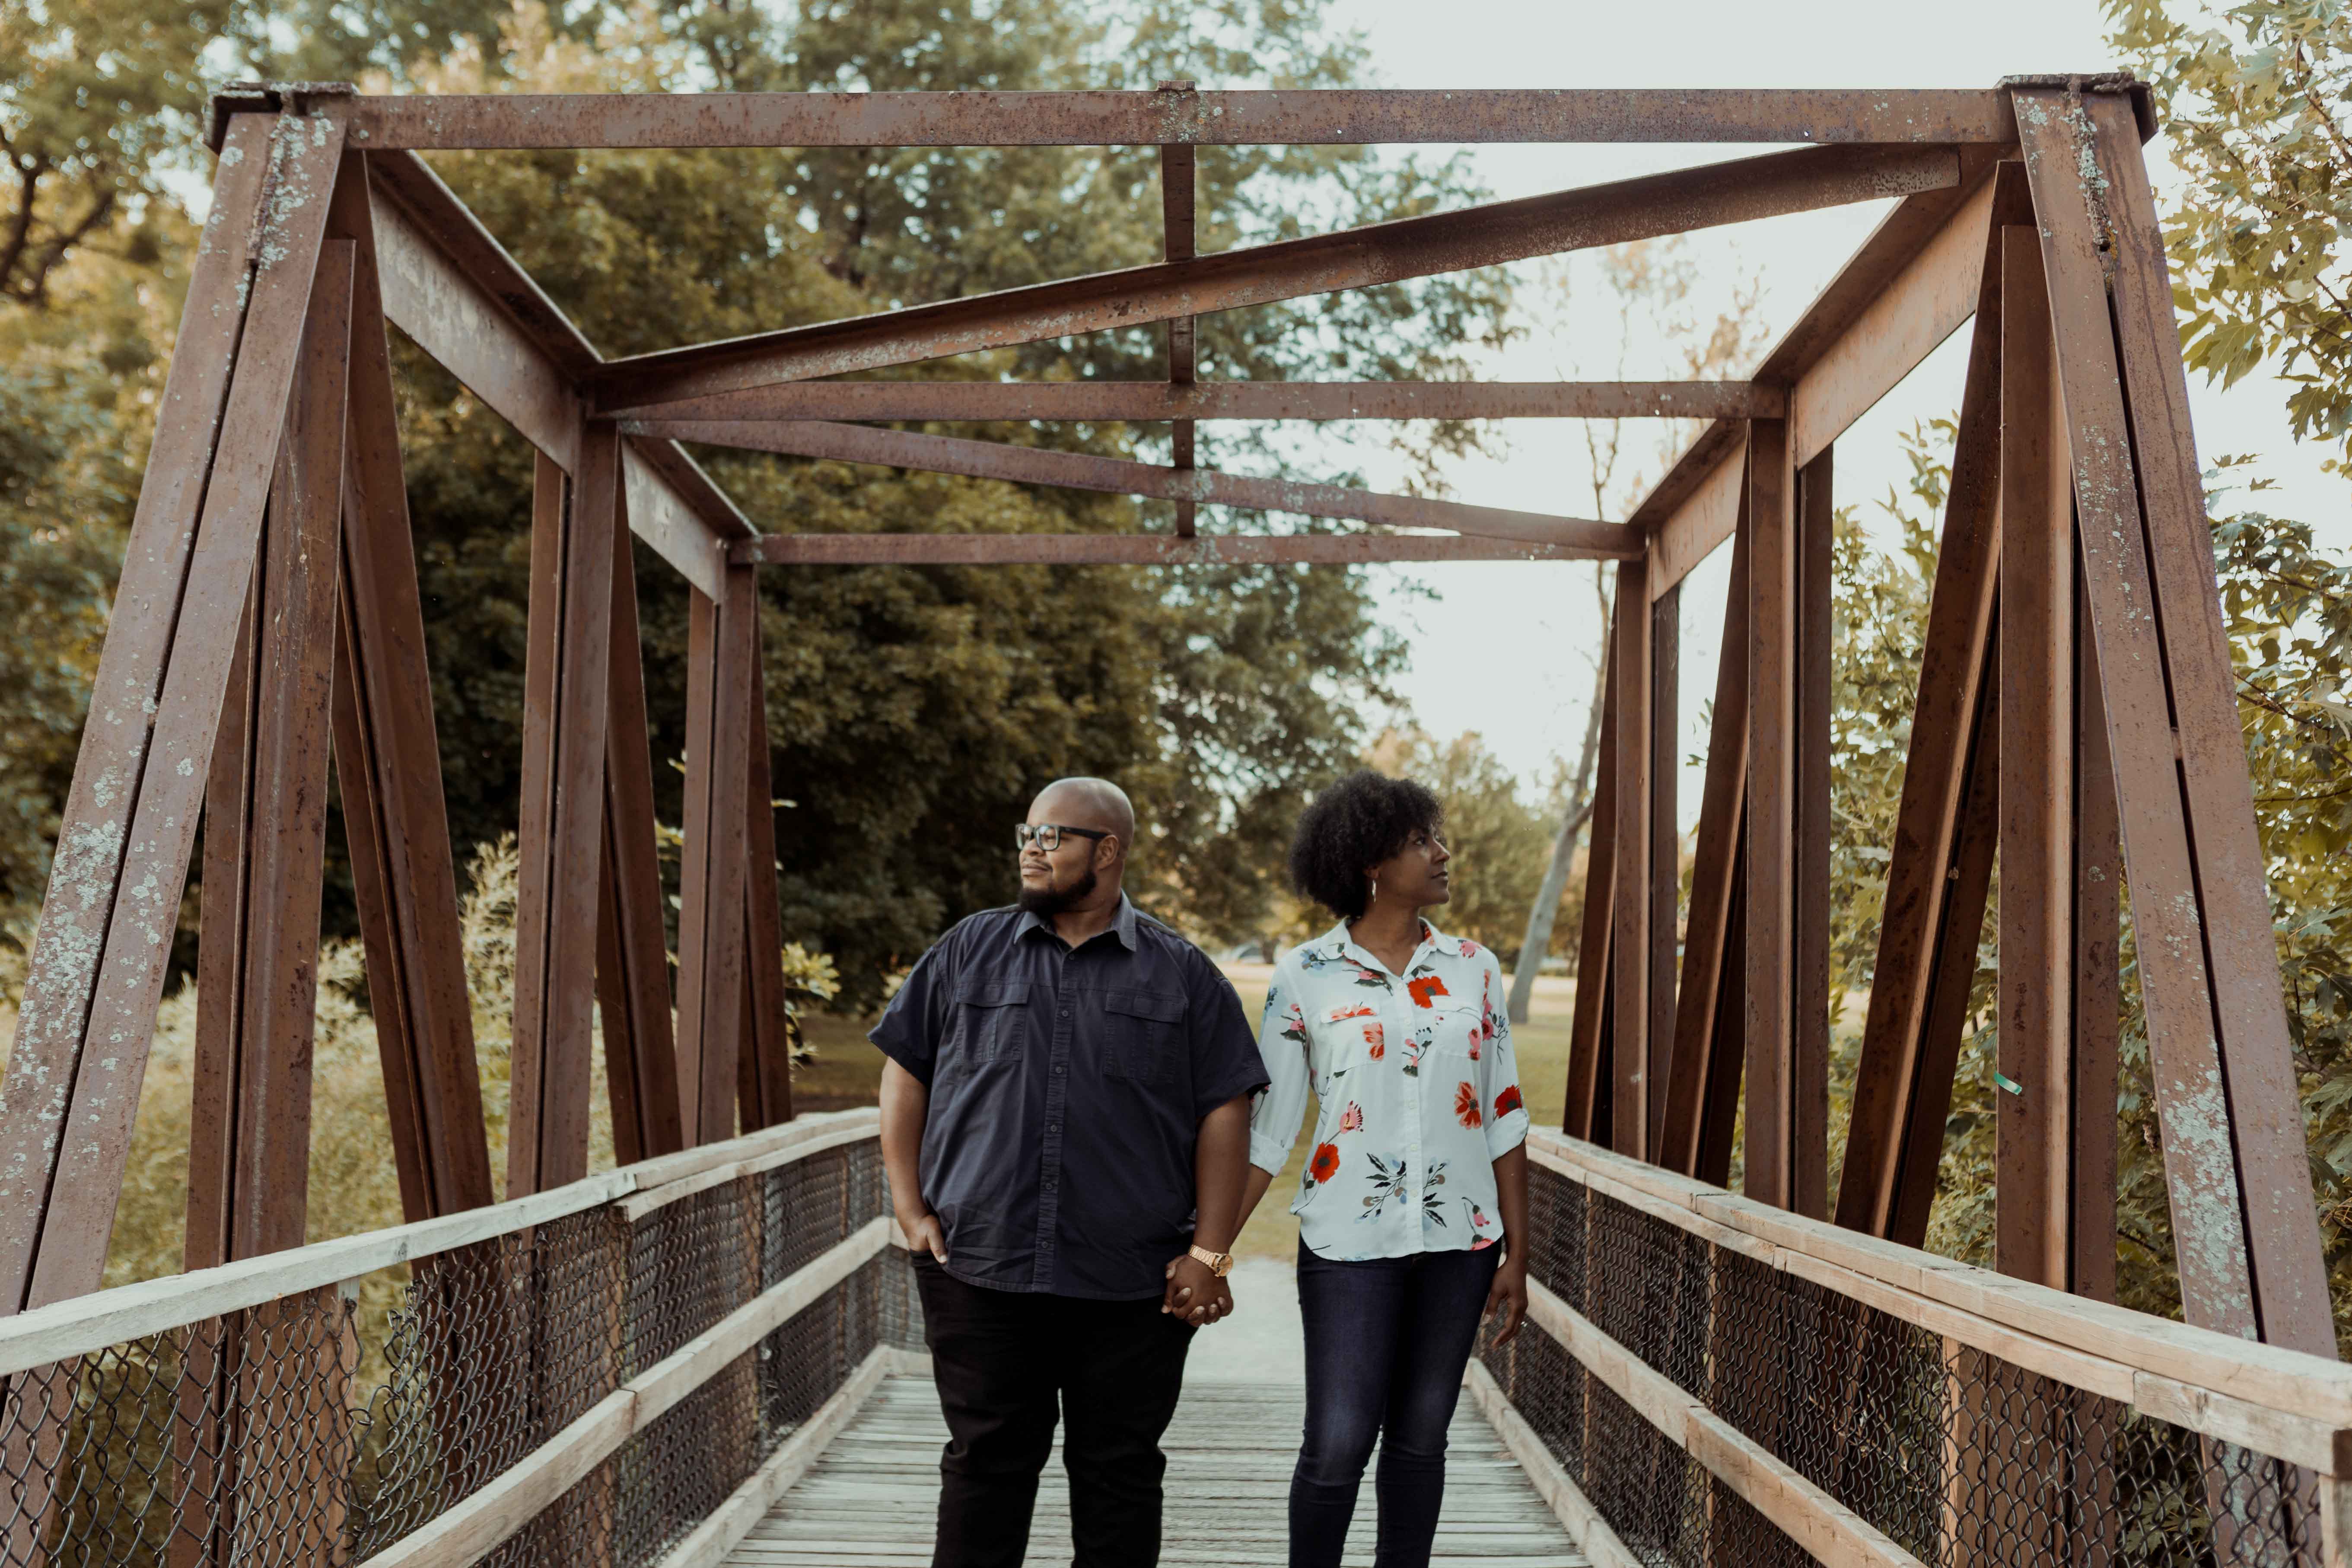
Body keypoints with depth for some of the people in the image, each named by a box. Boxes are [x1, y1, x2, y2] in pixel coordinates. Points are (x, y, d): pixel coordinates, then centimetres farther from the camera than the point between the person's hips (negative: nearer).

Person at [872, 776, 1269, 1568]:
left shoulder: (1183, 976, 5)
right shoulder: (969, 951, 9)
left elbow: (1224, 1115, 3)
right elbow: (905, 1073, 11)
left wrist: (1209, 1253, -4)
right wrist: (911, 1209, 2)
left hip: (1133, 1286, -1)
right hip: (979, 1267, 1)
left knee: (1120, 1473, 8)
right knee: (985, 1465, 7)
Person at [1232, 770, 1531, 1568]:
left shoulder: (1472, 969, 5)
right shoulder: (1305, 977, -3)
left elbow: (1504, 1118, 8)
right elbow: (1267, 1128, -1)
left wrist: (1516, 1254, 5)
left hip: (1458, 1239, 3)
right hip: (1351, 1240, -3)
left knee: (1420, 1438, 9)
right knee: (1338, 1444, -4)